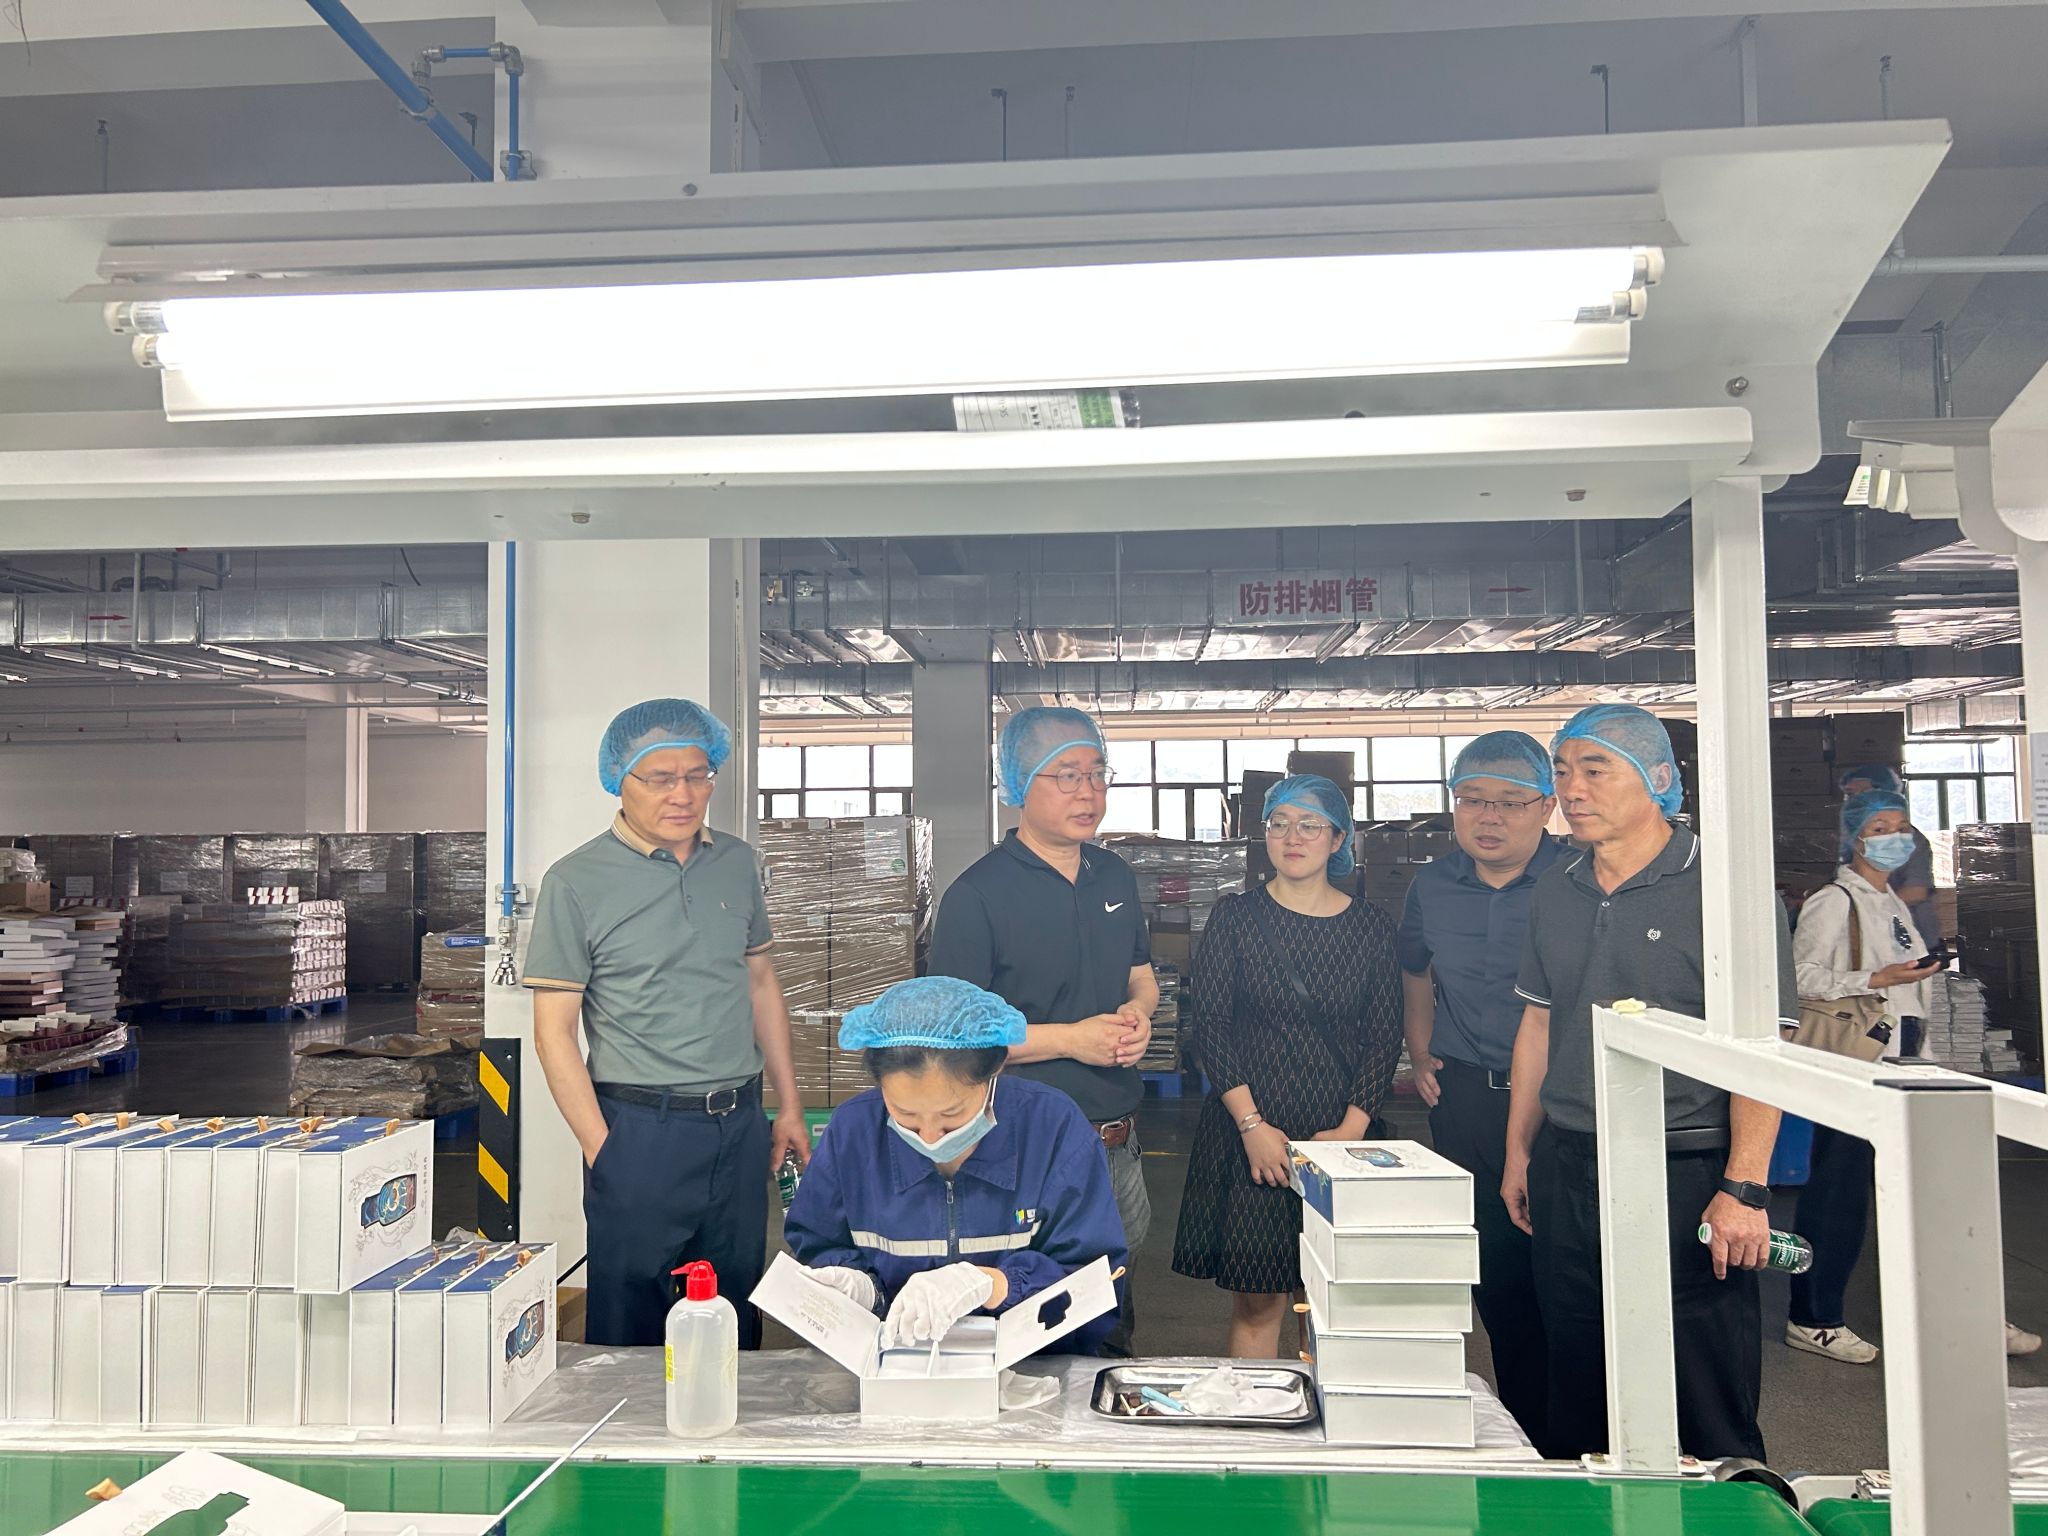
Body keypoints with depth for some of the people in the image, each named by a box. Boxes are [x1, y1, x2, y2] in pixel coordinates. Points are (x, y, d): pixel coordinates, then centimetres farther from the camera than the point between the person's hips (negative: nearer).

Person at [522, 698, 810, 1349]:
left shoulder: (737, 863, 7)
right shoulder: (577, 882, -7)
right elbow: (554, 1031, -7)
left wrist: (788, 1107, 13)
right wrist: (602, 1149, -11)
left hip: (740, 1125, 5)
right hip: (642, 1129, -4)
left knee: (738, 1321, 17)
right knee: (631, 1335, 7)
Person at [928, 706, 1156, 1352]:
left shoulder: (1116, 877, 8)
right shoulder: (978, 894, -13)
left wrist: (1136, 1015, -3)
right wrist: (1070, 1039, -20)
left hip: (1118, 1143, 6)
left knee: (1113, 1319, 20)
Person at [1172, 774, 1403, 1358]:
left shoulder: (1371, 926, 6)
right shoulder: (1236, 916, 1)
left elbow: (1385, 1037, 4)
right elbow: (1209, 1027, -3)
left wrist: (1352, 1128, -7)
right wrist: (1251, 1124, -11)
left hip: (1341, 1135, 2)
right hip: (1248, 1133, -1)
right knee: (1257, 1303, -1)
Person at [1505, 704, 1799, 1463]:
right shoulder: (1555, 891, 10)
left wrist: (1743, 1188, -17)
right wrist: (1519, 1152, 16)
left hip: (1686, 1173, -5)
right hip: (1567, 1170, 6)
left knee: (1707, 1421, 2)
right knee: (1577, 1408, 16)